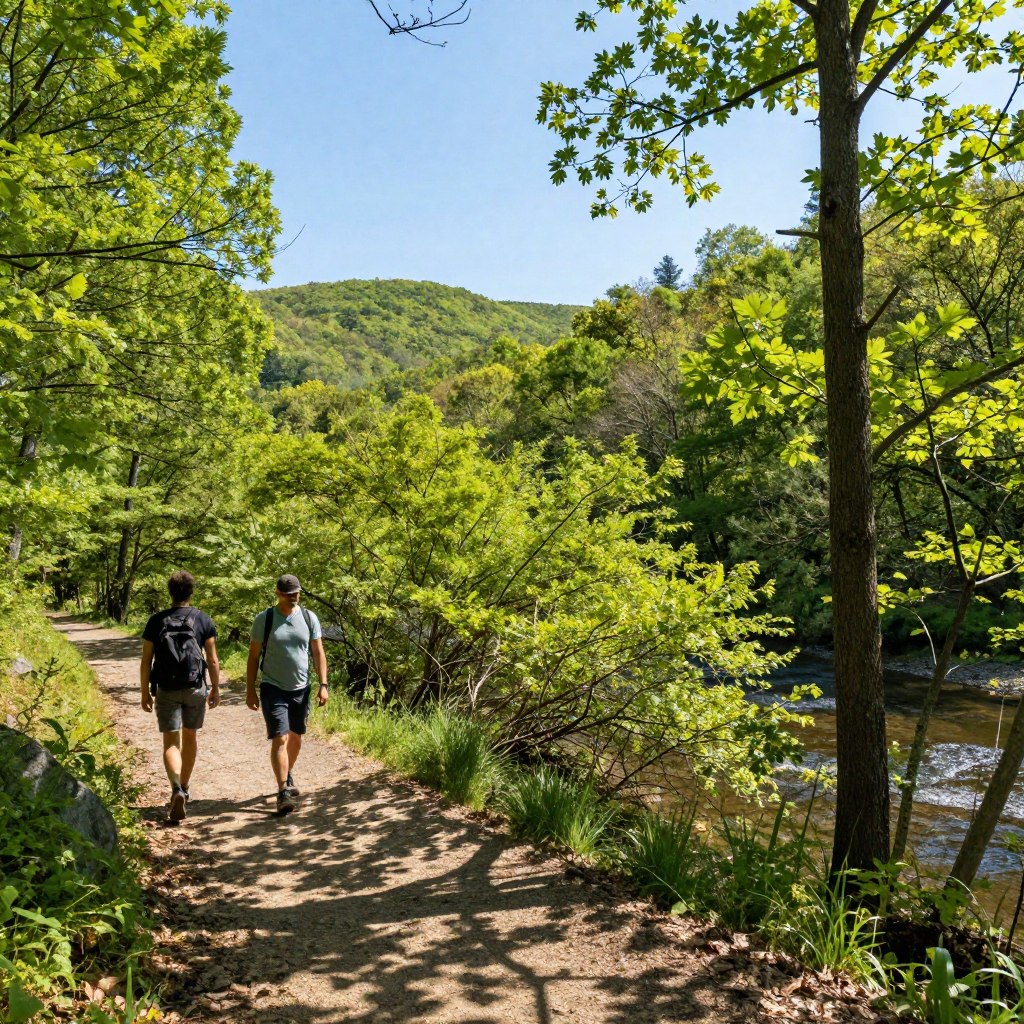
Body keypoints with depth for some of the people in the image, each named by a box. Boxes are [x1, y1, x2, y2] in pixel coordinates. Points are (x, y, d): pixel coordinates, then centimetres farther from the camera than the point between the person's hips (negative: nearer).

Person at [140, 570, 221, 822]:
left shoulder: (156, 621, -3)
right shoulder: (203, 620, -3)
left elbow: (146, 661, -2)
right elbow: (212, 660, -3)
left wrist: (145, 692, 7)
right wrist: (215, 689, 8)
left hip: (167, 690, -1)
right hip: (195, 688, 1)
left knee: (171, 743, 1)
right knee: (190, 737, 18)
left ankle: (177, 790, -20)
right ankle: (184, 789, 32)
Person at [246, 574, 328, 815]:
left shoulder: (309, 618, 0)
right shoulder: (264, 619, -7)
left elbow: (318, 653, 4)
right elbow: (253, 657, -2)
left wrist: (323, 684, -3)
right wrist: (250, 690, -5)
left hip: (301, 689, 4)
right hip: (273, 689, -3)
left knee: (296, 737, 16)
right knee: (280, 738, -12)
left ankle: (288, 777, 39)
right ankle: (283, 792, -10)